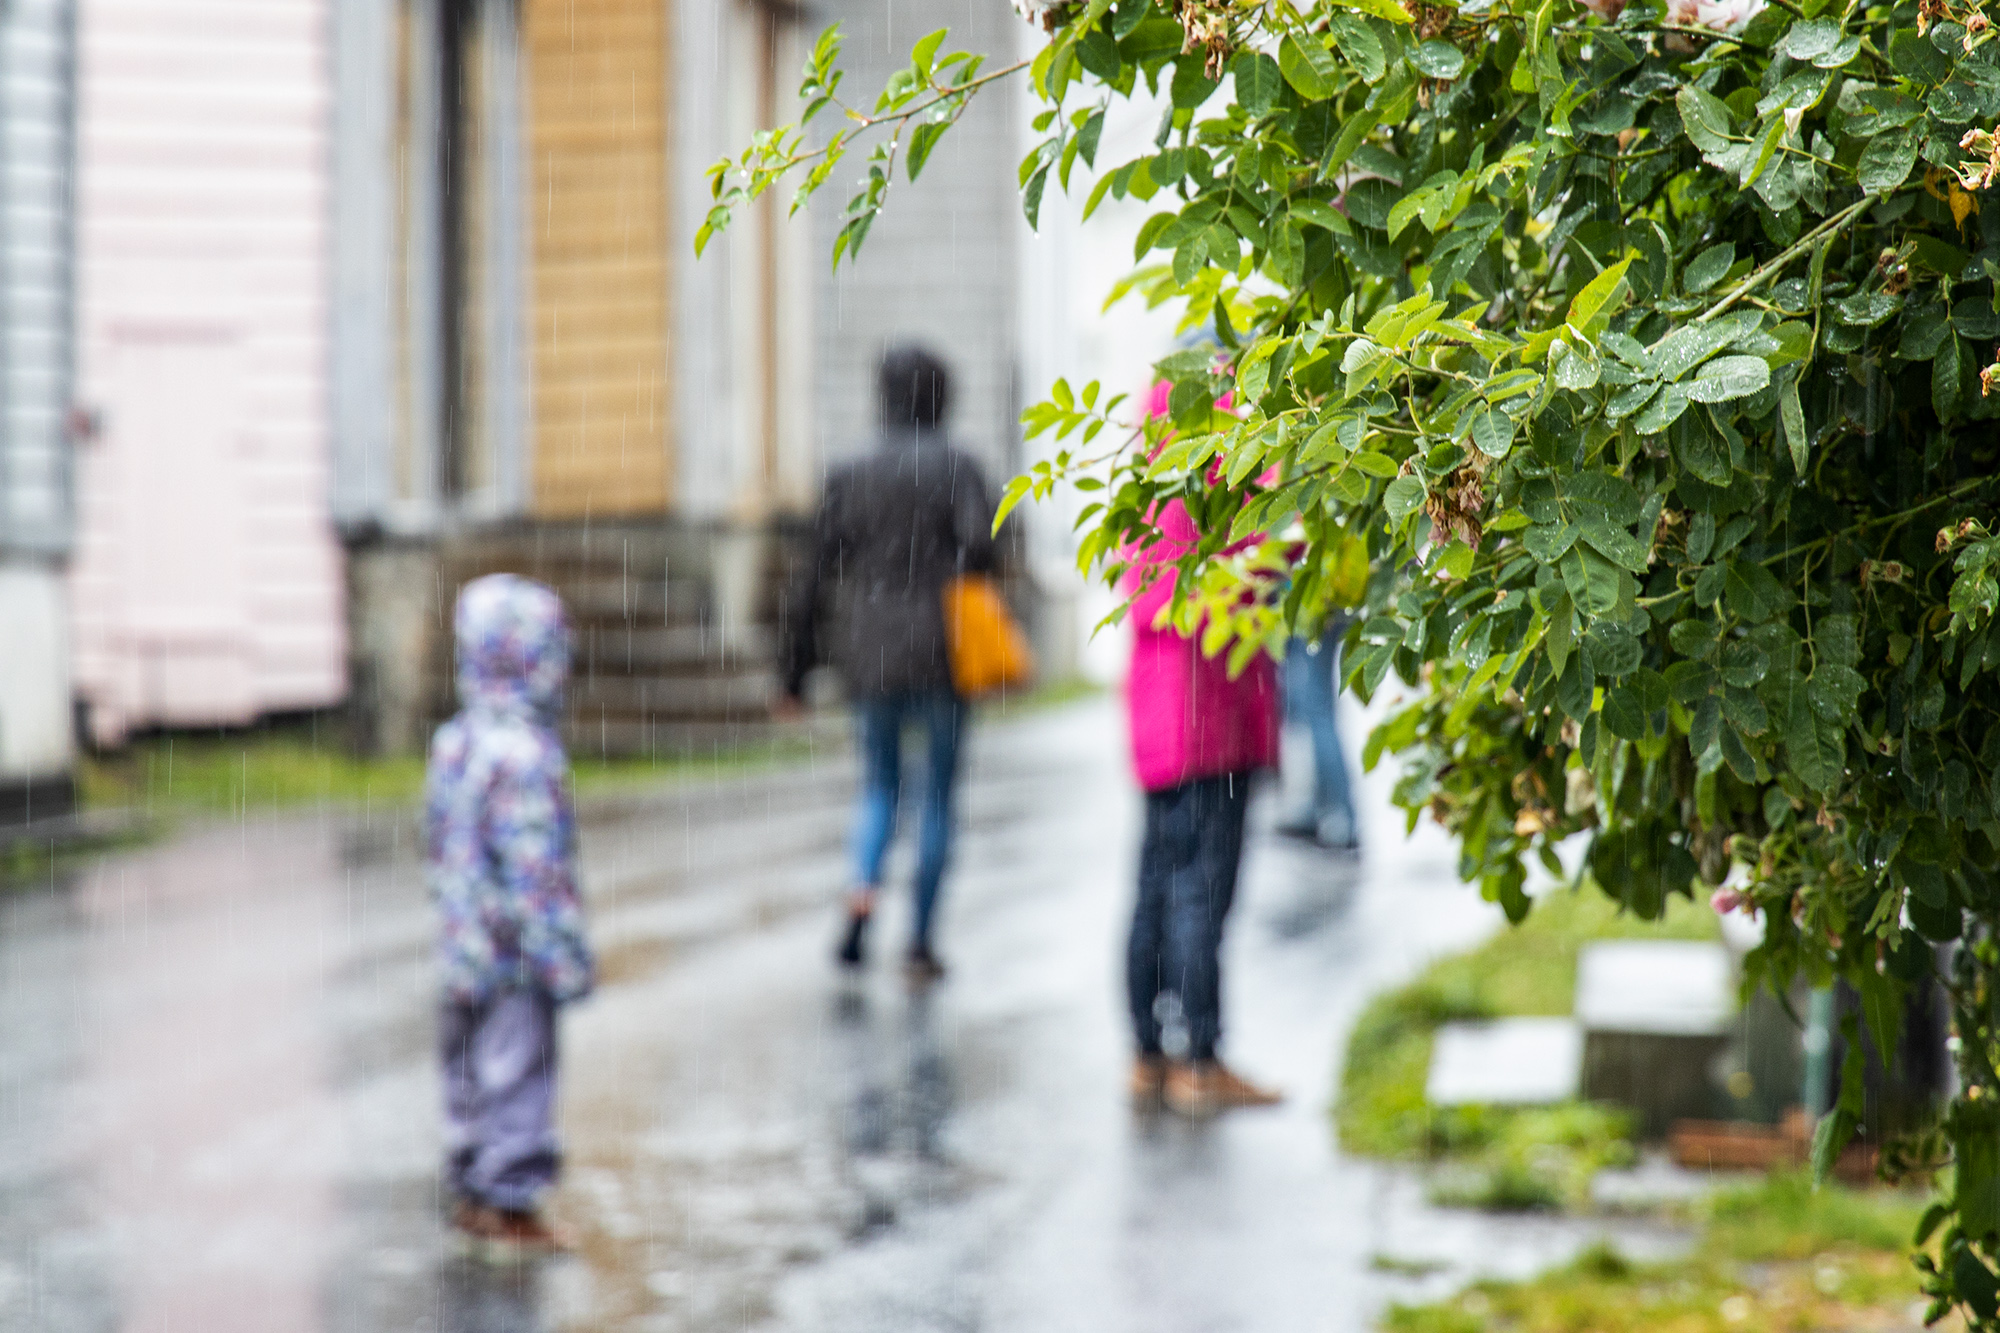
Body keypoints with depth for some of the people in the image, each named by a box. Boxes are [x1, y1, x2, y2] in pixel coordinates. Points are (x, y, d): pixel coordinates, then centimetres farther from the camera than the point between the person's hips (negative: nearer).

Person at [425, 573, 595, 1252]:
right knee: (520, 1066, 0)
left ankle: (473, 1189, 27)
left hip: (465, 943, 9)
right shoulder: (525, 756, -21)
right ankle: (510, 1200, 5)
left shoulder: (454, 741, 6)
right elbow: (538, 865, -22)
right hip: (518, 946, -9)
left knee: (471, 1064, 17)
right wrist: (566, 954, -17)